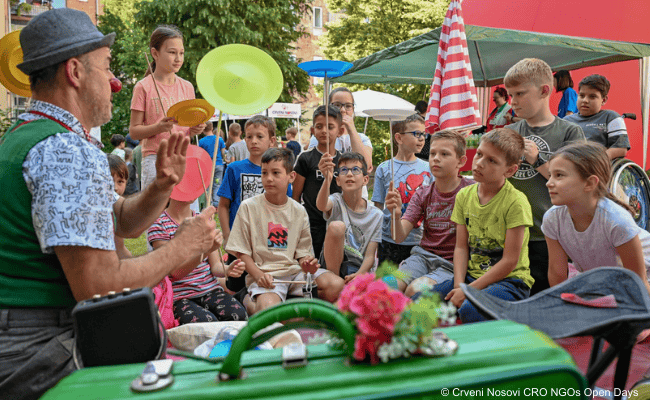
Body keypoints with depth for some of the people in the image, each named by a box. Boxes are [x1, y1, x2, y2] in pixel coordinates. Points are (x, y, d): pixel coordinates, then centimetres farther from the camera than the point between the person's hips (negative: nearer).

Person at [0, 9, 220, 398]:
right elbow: (99, 288, -25)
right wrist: (185, 244, -14)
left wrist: (163, 186, 0)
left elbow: (123, 221, 19)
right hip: (42, 352, -10)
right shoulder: (68, 151, -20)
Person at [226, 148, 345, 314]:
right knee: (269, 307, -36)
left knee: (337, 285, -20)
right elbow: (241, 251, -1)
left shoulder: (298, 210, 9)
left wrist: (306, 263, -11)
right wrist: (258, 275, -16)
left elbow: (302, 250, 13)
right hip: (263, 274, -4)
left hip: (294, 270, 4)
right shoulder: (249, 207, -1)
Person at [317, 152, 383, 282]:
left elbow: (370, 256, -1)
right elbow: (321, 206, -28)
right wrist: (327, 179, -48)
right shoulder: (336, 202, -1)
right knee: (337, 226, -27)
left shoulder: (376, 215, 3)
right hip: (333, 264, 0)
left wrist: (359, 274, -22)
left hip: (359, 269, 0)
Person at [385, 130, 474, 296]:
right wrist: (396, 215, -24)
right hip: (423, 255, 4)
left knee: (415, 289, -28)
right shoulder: (422, 194, 6)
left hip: (452, 263, -3)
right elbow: (399, 237, -3)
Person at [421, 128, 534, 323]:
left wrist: (469, 290, -16)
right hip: (471, 276, 5)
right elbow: (461, 247, 4)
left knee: (470, 310, -34)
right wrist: (458, 286, -11)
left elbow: (510, 262, -15)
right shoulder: (464, 195, 5)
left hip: (510, 280, -5)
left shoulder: (516, 202, -13)